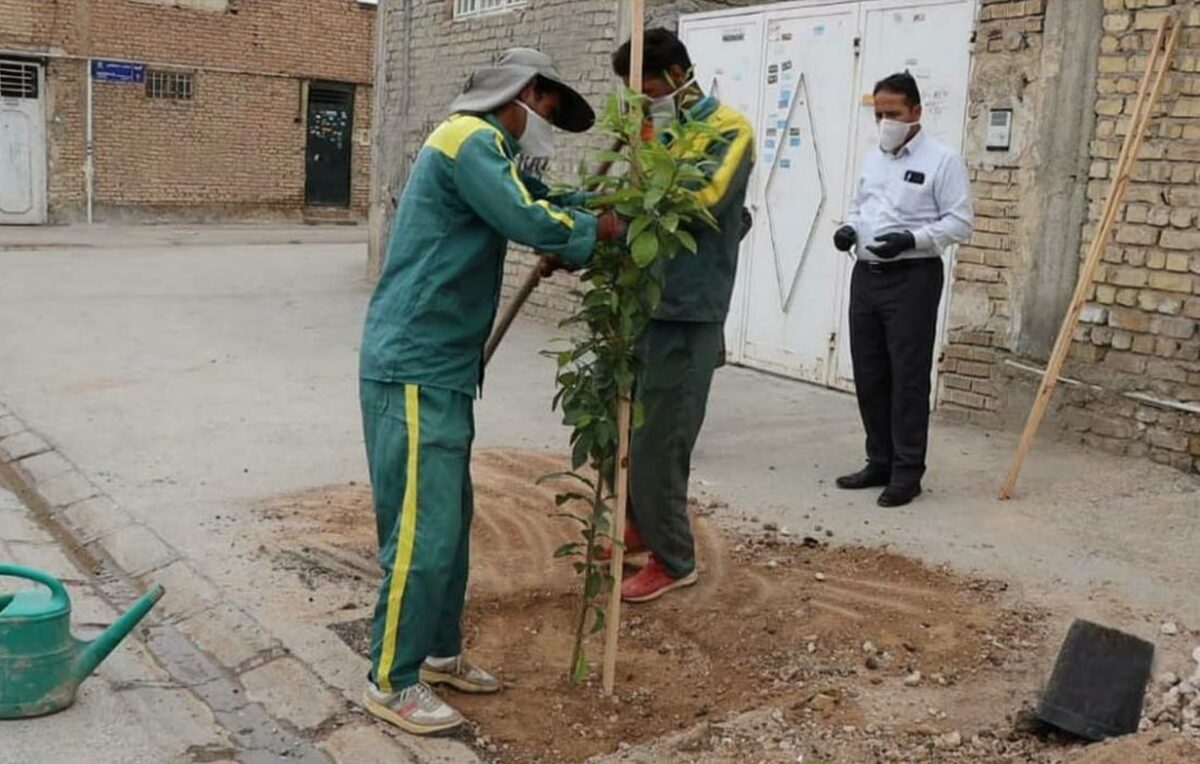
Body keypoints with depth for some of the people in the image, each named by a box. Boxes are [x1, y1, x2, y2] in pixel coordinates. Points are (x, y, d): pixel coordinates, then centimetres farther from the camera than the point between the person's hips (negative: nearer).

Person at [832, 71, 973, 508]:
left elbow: (959, 223, -10)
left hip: (913, 278, -7)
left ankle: (907, 472, 4)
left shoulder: (942, 160, -7)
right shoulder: (873, 158, 15)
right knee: (869, 374, 10)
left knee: (908, 376, -4)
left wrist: (911, 238, -22)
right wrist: (849, 228, 3)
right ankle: (880, 462, 21)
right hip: (866, 275, 7)